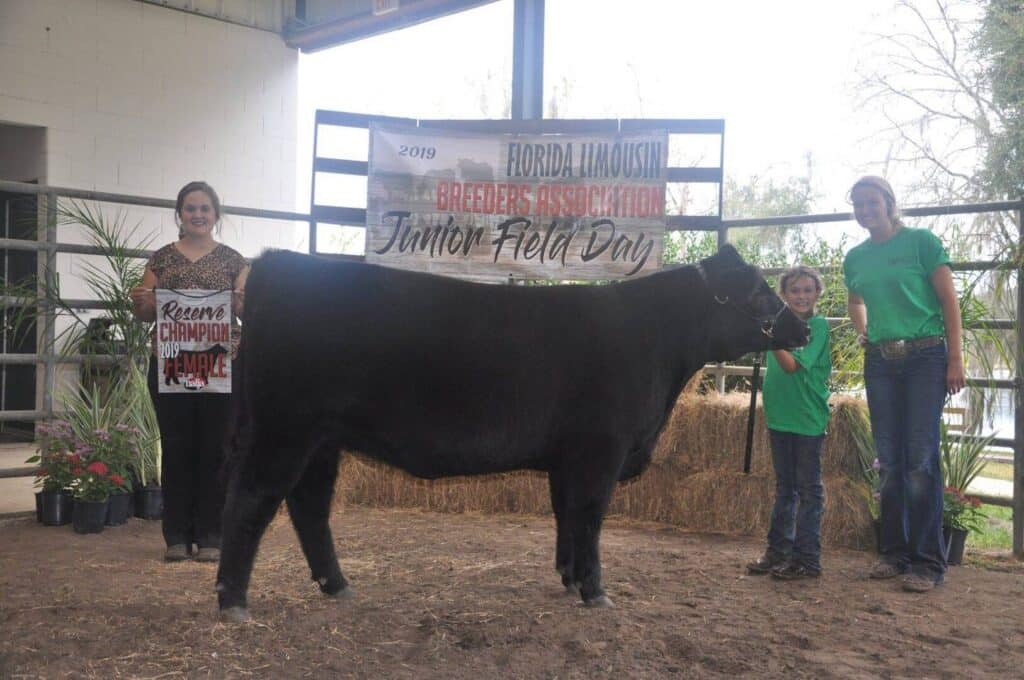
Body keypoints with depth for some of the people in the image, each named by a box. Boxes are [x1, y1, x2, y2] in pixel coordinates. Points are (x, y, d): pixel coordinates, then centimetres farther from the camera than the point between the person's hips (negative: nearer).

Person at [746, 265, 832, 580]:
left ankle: (807, 559, 9)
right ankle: (778, 551, 24)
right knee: (785, 487, 15)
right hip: (779, 418, 6)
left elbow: (792, 365, -20)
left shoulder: (818, 326, -8)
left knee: (808, 488, 2)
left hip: (808, 419, -6)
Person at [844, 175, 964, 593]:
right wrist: (863, 331, 9)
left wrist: (955, 359, -12)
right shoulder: (855, 258, 11)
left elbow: (949, 300, -6)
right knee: (889, 462, 7)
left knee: (920, 460, -8)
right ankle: (895, 553, 16)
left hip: (925, 358, -5)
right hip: (880, 362, 5)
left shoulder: (921, 242, -4)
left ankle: (928, 562, -1)